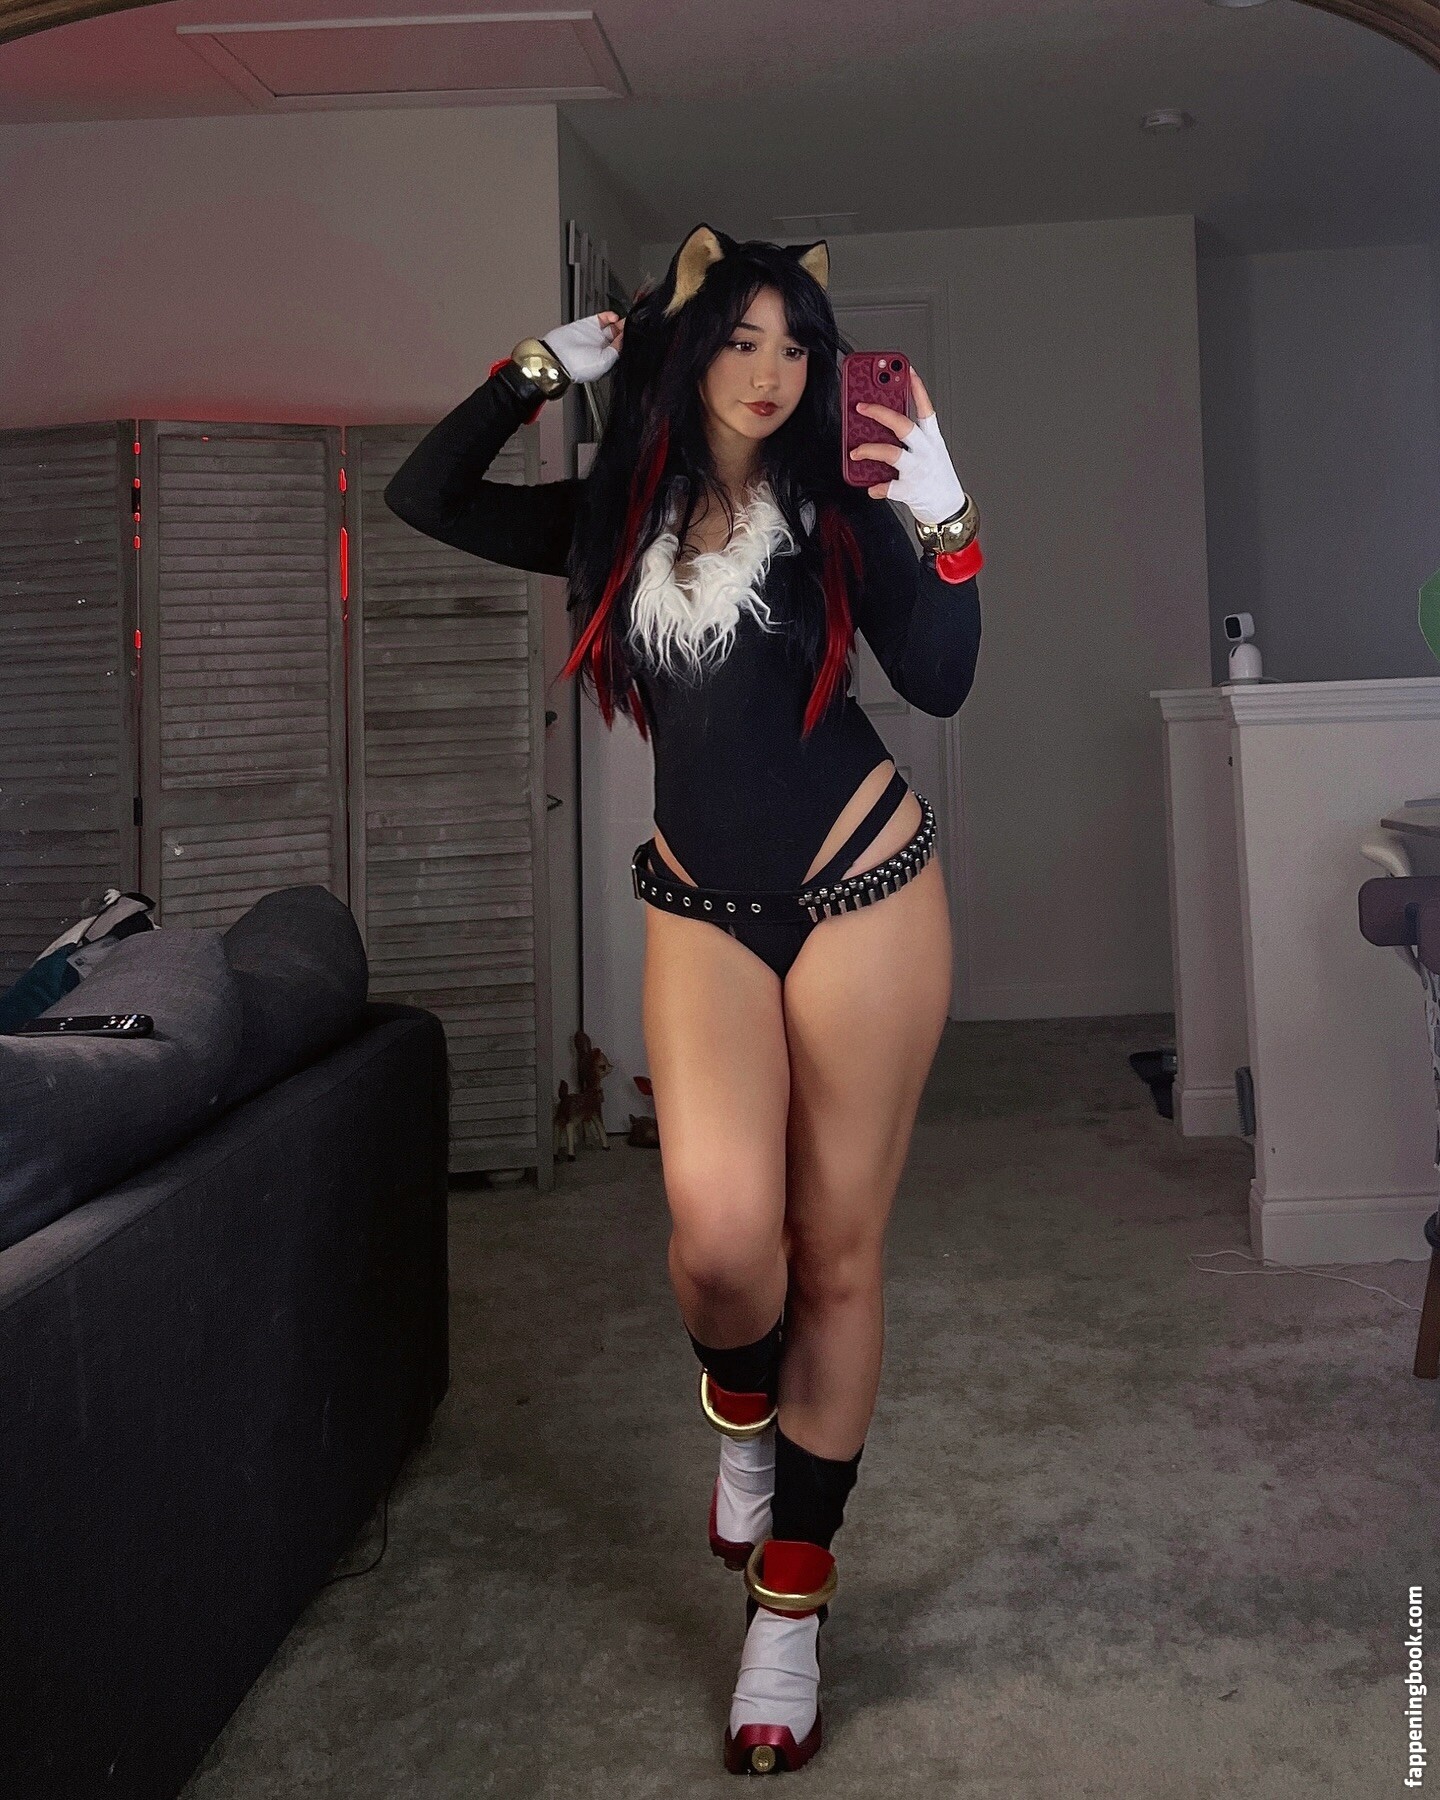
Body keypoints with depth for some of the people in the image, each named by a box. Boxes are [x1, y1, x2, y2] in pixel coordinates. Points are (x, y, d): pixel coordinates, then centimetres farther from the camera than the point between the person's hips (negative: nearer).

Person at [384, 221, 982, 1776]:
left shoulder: (840, 511, 4)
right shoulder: (619, 521, 10)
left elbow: (939, 685, -6)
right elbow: (422, 498, 6)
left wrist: (945, 524, -19)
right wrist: (543, 369, 5)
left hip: (862, 890, -1)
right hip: (701, 911, 1)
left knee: (837, 1253, 3)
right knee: (721, 1232, -20)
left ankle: (790, 1601, 19)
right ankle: (738, 1403, 19)